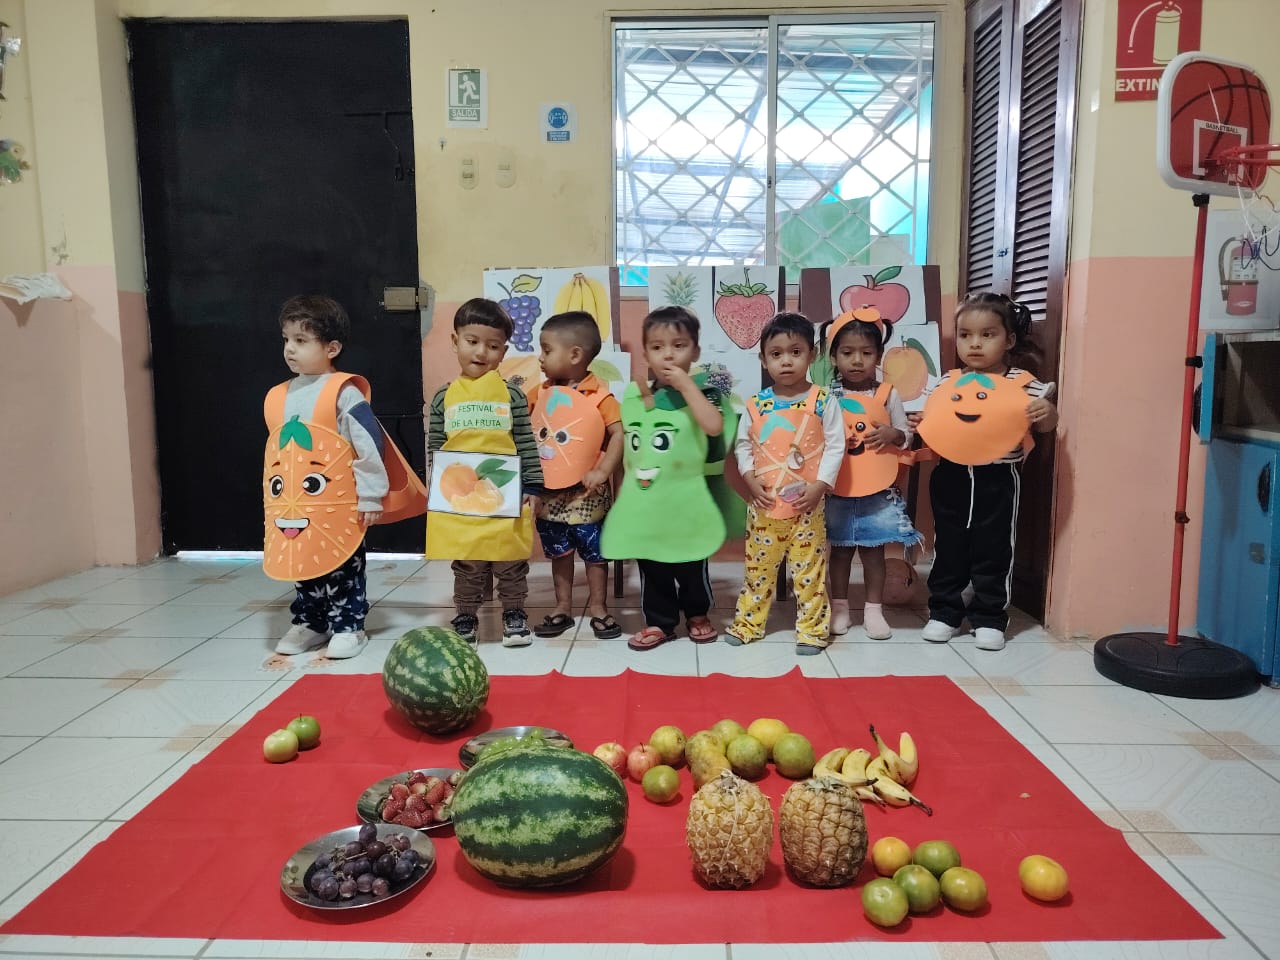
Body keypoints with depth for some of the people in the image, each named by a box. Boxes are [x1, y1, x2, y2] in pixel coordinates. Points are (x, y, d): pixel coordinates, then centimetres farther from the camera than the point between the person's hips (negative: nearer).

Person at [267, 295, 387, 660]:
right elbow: (275, 450, 19)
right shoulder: (278, 397, 9)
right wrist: (272, 497, 21)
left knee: (343, 569, 5)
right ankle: (308, 623, 31)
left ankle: (348, 626, 18)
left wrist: (370, 495, -14)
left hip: (339, 505, -6)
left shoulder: (343, 392, -12)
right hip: (291, 506, 6)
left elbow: (369, 443, -14)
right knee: (301, 565, 16)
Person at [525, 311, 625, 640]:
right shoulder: (540, 393, 4)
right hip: (548, 493, 5)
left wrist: (603, 471, -21)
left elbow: (618, 434, -14)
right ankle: (562, 608, 29)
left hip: (586, 494, -5)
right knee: (558, 553, 17)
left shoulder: (600, 395, -12)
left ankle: (598, 608, 23)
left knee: (594, 552, 9)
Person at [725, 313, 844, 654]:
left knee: (809, 568, 5)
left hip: (807, 503, -2)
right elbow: (742, 444, 9)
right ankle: (748, 623, 25)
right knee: (758, 565, 12)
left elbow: (835, 445, -5)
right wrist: (750, 478, -5)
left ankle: (812, 628, 17)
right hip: (764, 502, 2)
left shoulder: (823, 401, -5)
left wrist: (819, 484, -13)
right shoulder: (756, 404, 1)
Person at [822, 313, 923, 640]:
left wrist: (893, 434, -16)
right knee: (841, 549, 11)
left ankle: (874, 609, 22)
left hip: (878, 491, 0)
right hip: (837, 490, 0)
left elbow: (906, 436, 5)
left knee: (874, 550, 9)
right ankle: (839, 607, 24)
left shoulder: (888, 394, 0)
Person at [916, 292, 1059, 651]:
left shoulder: (1023, 383, -4)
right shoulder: (947, 383, 3)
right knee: (948, 548, 11)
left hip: (997, 480, -2)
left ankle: (989, 618, 21)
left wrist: (1047, 412, -19)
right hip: (951, 477, 2)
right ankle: (944, 612, 24)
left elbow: (1044, 425, 2)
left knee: (993, 551, 7)